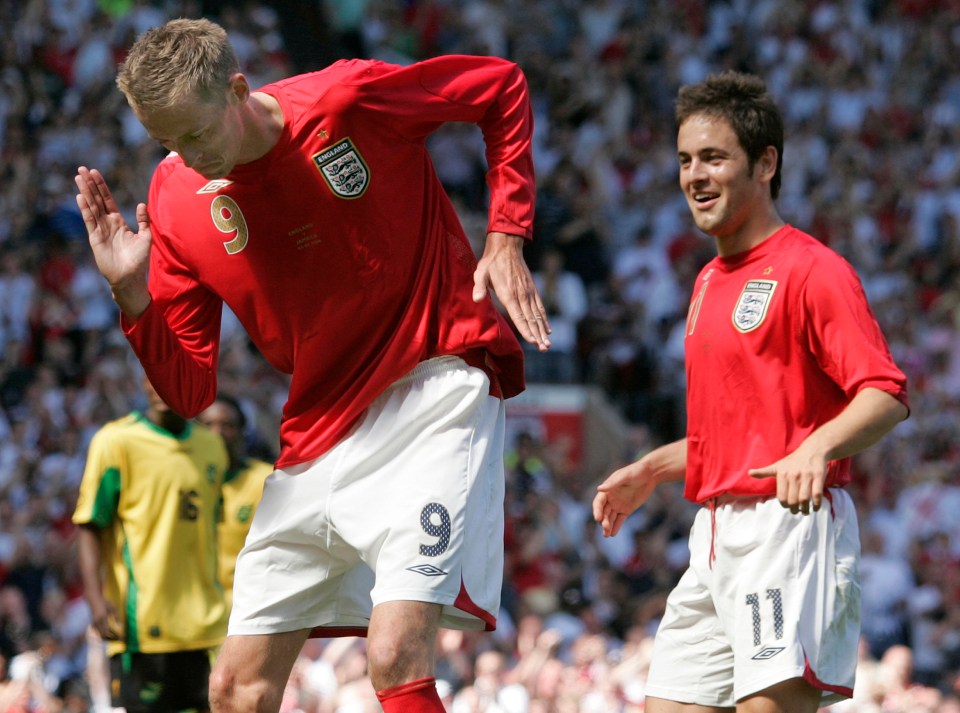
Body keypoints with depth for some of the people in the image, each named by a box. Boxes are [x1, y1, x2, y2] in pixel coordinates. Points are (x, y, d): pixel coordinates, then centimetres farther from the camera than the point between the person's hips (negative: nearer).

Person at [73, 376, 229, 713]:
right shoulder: (115, 441, -3)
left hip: (204, 628, 5)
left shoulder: (211, 446, 13)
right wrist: (96, 597, -19)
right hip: (141, 624, -5)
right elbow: (89, 526, -6)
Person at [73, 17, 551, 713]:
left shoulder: (350, 101, -14)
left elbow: (503, 86, 3)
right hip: (319, 435, 5)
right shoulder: (175, 199, -3)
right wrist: (133, 295, -14)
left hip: (435, 389, -5)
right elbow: (189, 392, 2)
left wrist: (506, 238, -6)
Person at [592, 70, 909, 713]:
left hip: (791, 521, -9)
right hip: (716, 533, 9)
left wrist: (816, 448, -35)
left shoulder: (812, 269, -8)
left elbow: (888, 395, -18)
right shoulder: (711, 281, 21)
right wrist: (650, 471, 24)